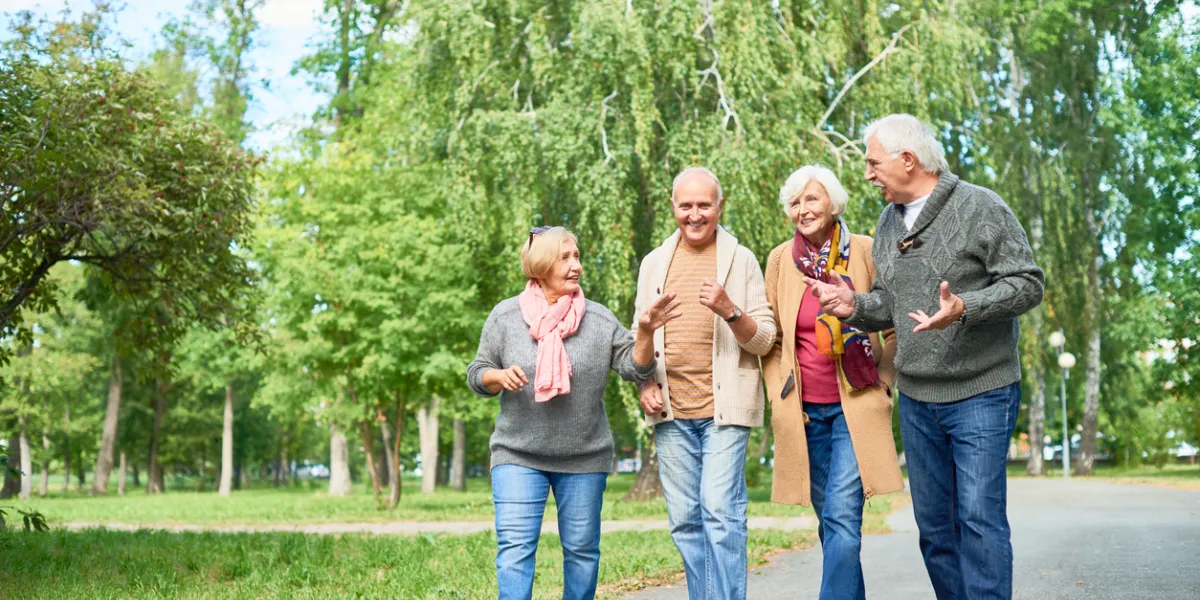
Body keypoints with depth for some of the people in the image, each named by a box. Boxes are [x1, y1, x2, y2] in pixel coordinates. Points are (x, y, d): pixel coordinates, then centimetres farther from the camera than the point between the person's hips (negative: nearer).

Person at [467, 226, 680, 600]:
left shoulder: (599, 319, 0)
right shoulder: (505, 316, -1)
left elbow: (634, 368, -4)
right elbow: (477, 376, 4)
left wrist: (646, 333, -21)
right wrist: (500, 376, -17)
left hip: (584, 457, 1)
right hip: (518, 456, -1)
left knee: (582, 549, 10)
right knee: (515, 549, -9)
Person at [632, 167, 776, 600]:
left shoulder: (741, 260, 3)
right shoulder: (654, 263, 13)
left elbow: (764, 340, 0)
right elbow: (640, 336, 18)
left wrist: (729, 310, -17)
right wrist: (644, 385, 3)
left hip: (724, 407, -3)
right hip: (671, 411, 4)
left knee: (721, 512, -11)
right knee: (685, 520, 7)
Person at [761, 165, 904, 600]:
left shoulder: (865, 252, -2)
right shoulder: (781, 259, 5)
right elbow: (769, 337, 12)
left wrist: (882, 381, 0)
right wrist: (779, 393, 4)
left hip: (855, 405, -3)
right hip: (803, 410, 3)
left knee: (842, 516, -14)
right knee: (830, 521, 10)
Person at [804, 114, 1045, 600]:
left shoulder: (980, 207, -9)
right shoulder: (888, 223, 12)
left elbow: (1028, 283, -12)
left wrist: (964, 308, -26)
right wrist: (855, 306, -4)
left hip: (980, 394, -6)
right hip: (915, 398, 7)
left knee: (980, 517, -8)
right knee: (934, 522, 11)